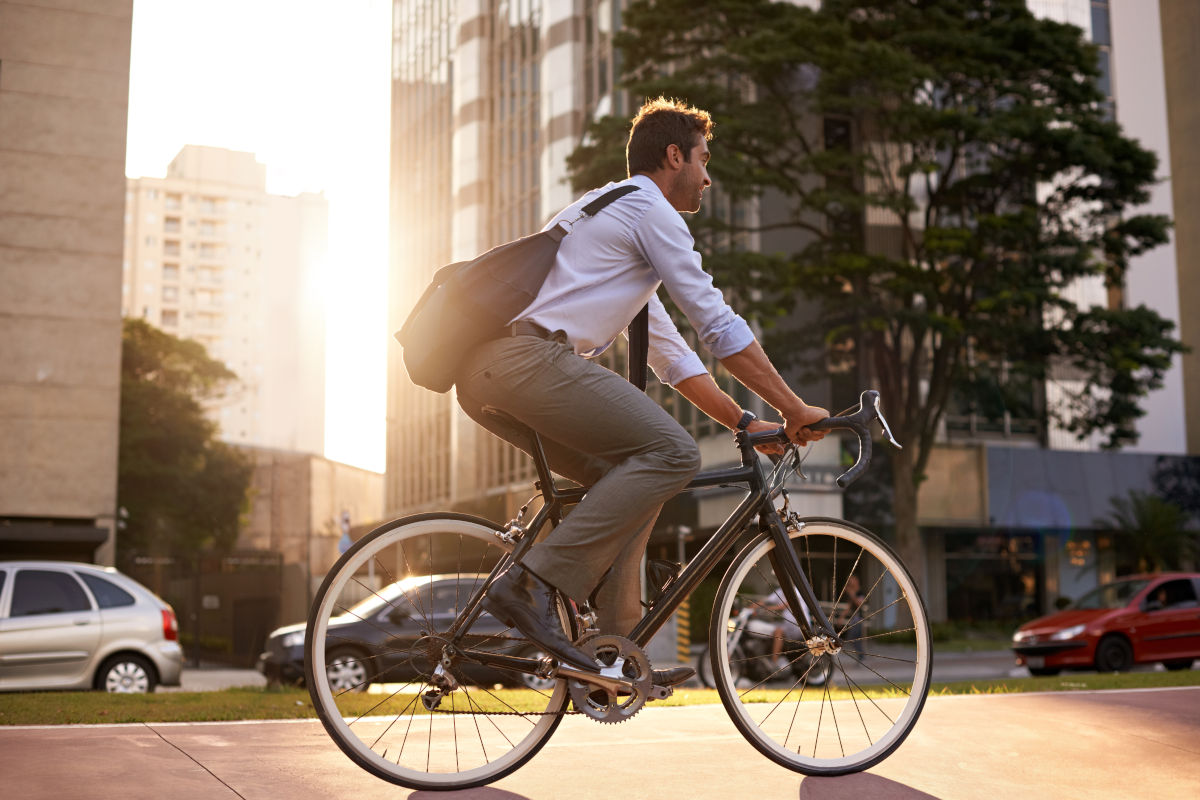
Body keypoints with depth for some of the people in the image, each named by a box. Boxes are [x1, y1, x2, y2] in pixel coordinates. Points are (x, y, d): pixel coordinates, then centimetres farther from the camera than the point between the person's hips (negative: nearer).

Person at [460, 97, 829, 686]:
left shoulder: (608, 211, 34)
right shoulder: (648, 209, 3)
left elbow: (668, 351, 32)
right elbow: (718, 325, -1)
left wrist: (744, 423, 27)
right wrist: (795, 409, 5)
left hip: (482, 373, 10)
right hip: (527, 356, -10)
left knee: (631, 475, 14)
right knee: (672, 453, -12)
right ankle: (532, 582, -19)